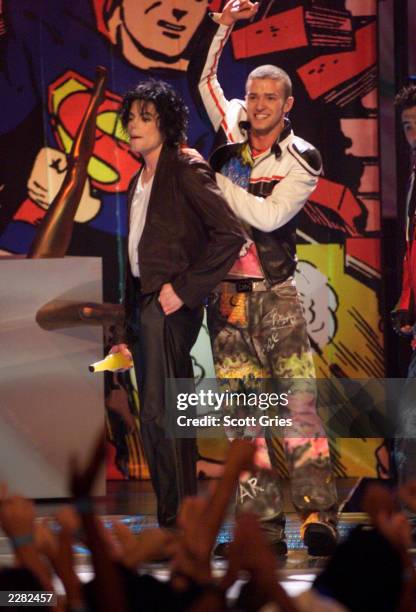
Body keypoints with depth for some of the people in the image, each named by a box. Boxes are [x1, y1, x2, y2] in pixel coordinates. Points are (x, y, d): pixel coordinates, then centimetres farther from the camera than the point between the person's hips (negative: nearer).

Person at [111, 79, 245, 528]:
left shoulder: (187, 171, -7)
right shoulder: (139, 182, 19)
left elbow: (230, 235, -16)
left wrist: (184, 288, -16)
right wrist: (129, 329, 16)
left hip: (169, 304, -9)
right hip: (143, 301, 9)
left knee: (159, 414, -14)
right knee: (158, 418, 9)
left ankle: (179, 519, -11)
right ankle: (177, 521, 13)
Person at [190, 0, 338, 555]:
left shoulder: (302, 160, -2)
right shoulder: (231, 126, 8)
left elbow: (267, 216, -14)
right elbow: (203, 74, 14)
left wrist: (212, 179, -9)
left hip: (275, 291, -3)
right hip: (227, 290, 3)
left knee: (298, 397, -12)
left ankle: (319, 514, -16)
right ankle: (265, 525, -2)